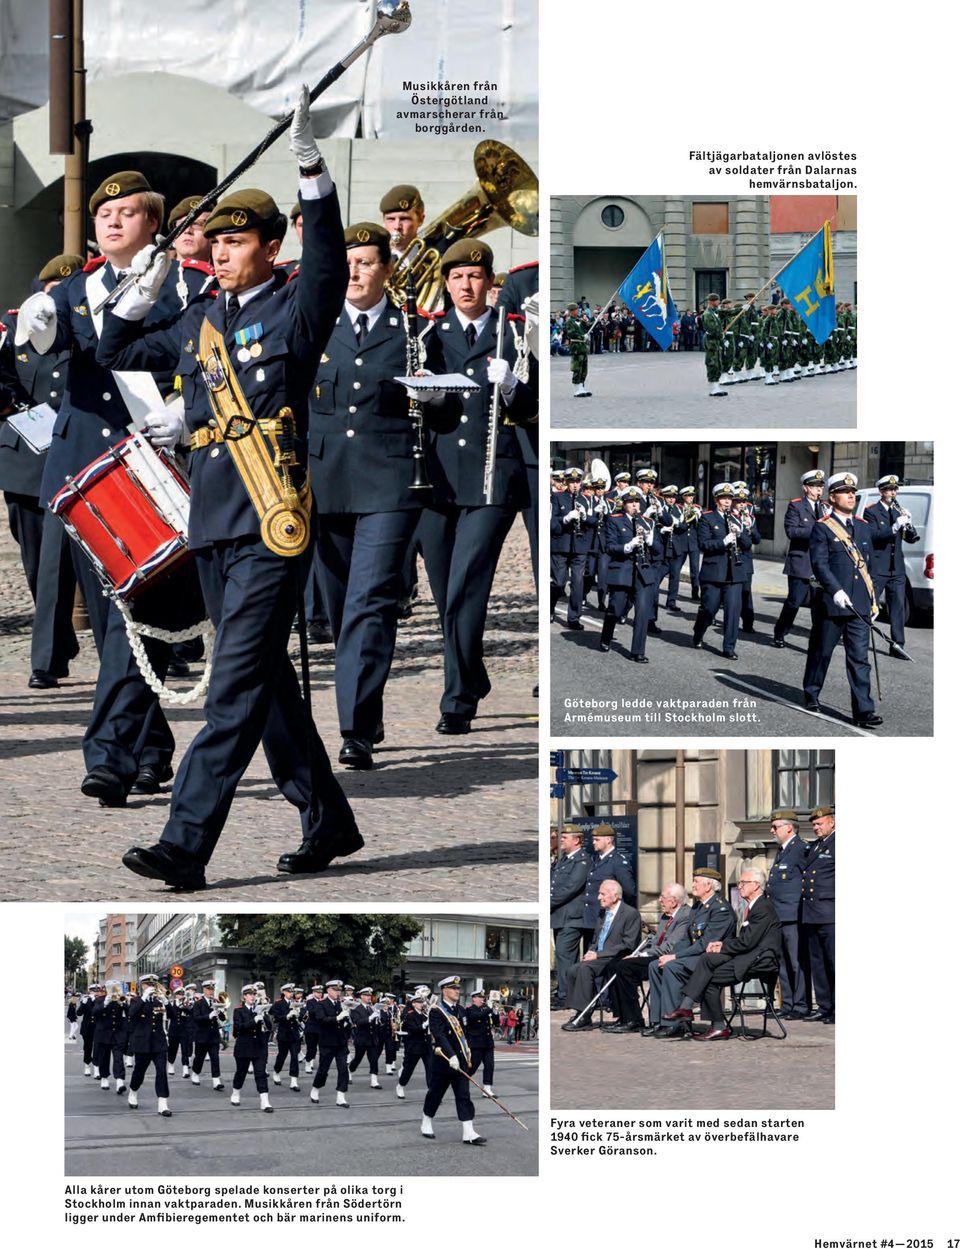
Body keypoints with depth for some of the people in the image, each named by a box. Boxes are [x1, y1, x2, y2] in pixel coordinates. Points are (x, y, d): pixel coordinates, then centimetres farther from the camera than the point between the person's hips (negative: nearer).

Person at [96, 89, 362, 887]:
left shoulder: (293, 312, -2)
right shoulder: (199, 324, 17)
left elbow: (328, 265, -22)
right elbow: (117, 354, 27)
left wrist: (311, 169, -31)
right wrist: (144, 286, 14)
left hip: (272, 531, -8)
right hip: (212, 530, 8)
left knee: (236, 690, -11)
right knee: (269, 684, 13)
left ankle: (185, 847, -16)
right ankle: (329, 824, 23)